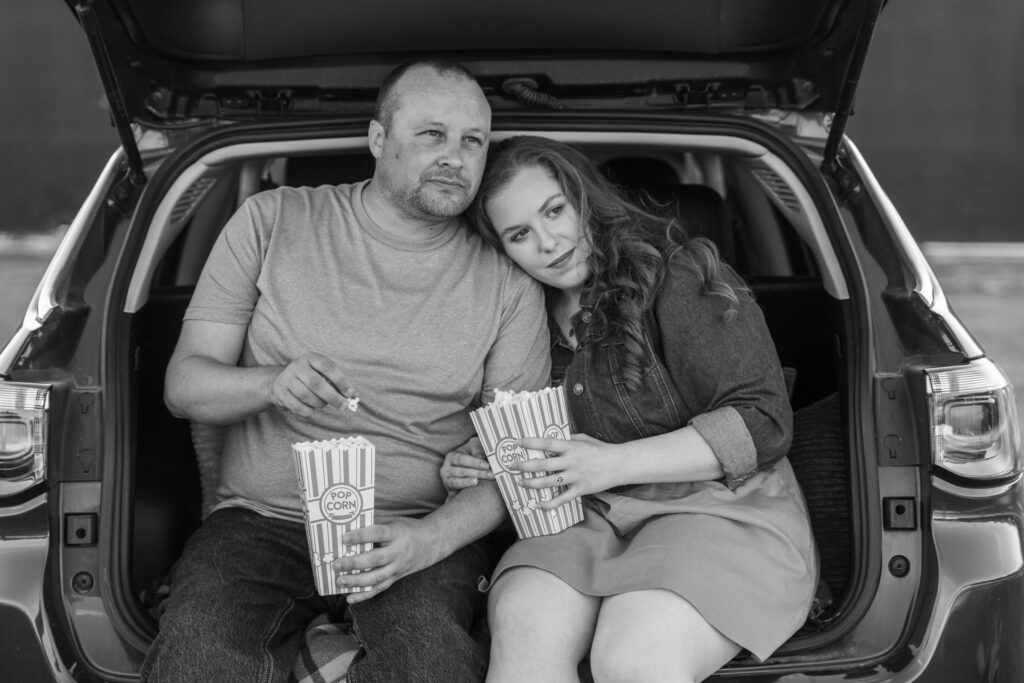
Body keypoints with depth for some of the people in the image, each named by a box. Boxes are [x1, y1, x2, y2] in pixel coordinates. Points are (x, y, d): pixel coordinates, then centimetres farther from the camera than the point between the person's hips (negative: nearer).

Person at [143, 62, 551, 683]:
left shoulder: (508, 282, 5)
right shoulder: (272, 222, 5)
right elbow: (185, 385, 4)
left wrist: (431, 539, -18)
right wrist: (273, 385, -19)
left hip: (425, 529, 0)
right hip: (262, 521, 0)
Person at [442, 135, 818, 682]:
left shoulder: (677, 275, -5)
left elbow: (762, 421, -11)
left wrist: (615, 463, -17)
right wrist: (470, 468, 4)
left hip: (720, 506, -5)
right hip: (588, 519, 5)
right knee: (522, 630, -29)